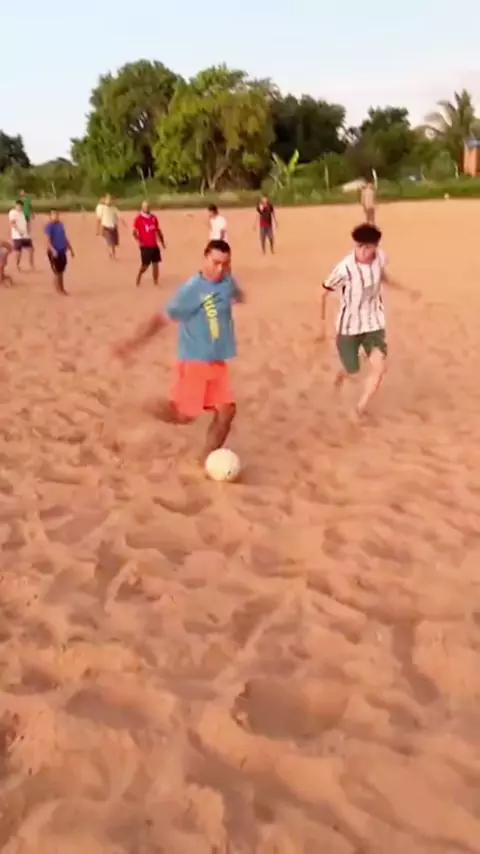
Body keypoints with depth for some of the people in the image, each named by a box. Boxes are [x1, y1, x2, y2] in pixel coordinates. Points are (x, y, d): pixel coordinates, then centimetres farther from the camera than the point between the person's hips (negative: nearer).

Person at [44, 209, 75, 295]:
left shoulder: (61, 224, 12)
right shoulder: (49, 226, -11)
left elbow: (65, 238, 20)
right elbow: (48, 240, -18)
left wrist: (70, 249, 20)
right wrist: (53, 250, -30)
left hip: (62, 251, 7)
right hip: (54, 252, -7)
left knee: (61, 271, 15)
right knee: (56, 272, -1)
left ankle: (62, 289, 25)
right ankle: (58, 290, 7)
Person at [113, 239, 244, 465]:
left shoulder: (227, 281, 2)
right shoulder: (191, 289, -18)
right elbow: (163, 317, -18)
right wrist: (133, 342, -21)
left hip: (217, 362, 7)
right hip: (193, 362, -6)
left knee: (226, 410, 0)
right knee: (184, 415, -9)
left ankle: (206, 461, 13)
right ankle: (149, 407, 21)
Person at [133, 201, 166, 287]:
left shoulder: (153, 217, 8)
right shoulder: (139, 219, -8)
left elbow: (158, 230, 16)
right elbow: (134, 232, -9)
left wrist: (162, 242, 14)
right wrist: (139, 241, -22)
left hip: (154, 245, 5)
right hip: (145, 246, -5)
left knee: (156, 264, 6)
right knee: (145, 265, -3)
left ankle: (155, 282, 15)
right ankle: (138, 277, 22)